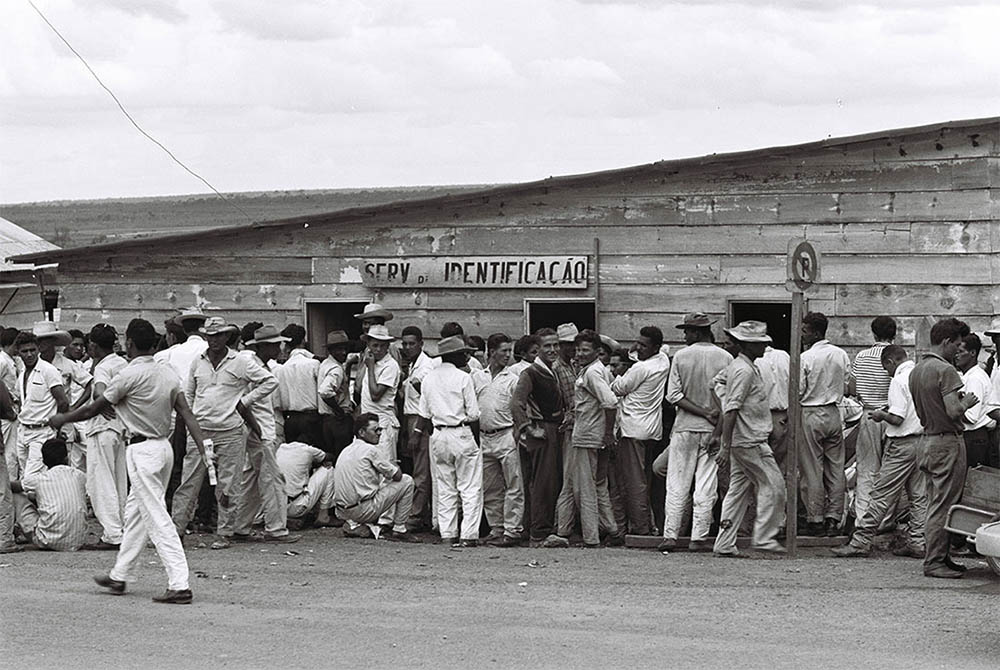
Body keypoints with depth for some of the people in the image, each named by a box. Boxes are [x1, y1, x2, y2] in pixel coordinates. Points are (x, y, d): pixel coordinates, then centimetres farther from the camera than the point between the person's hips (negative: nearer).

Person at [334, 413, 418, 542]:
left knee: (382, 481, 31)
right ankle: (399, 530, 5)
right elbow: (397, 475, -4)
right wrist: (396, 468, 19)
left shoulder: (346, 450, 15)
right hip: (361, 511, -8)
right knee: (407, 481, 2)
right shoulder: (371, 450, -10)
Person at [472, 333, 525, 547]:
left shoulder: (512, 379, 2)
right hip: (483, 438, 4)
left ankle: (512, 530, -6)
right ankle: (496, 529, 15)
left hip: (506, 436, -4)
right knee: (489, 489, 8)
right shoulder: (476, 377, 11)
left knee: (513, 486, -7)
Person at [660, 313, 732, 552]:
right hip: (714, 431, 1)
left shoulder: (681, 356, -4)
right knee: (706, 487, 4)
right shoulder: (726, 359, -2)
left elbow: (674, 395, -8)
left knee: (677, 485, 5)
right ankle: (699, 538, 4)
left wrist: (703, 413, -9)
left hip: (685, 428, -1)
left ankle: (670, 535, 2)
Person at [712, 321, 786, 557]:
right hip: (750, 440, -10)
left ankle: (724, 544, 9)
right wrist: (725, 446, -22)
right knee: (773, 485, -3)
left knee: (739, 489, 10)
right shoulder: (744, 370, -16)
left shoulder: (737, 366, 15)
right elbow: (731, 409, -20)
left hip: (742, 441, 10)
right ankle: (764, 537, 0)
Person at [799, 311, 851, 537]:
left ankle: (815, 520, 3)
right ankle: (833, 519, 9)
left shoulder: (805, 358, -14)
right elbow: (848, 387, 8)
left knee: (812, 470, 1)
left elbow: (798, 391, -12)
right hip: (834, 413, 5)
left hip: (811, 414, -5)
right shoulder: (842, 355, 3)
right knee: (835, 469, 8)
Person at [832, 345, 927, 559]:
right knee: (918, 495, 10)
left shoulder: (899, 381, -15)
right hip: (922, 440, 8)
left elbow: (897, 419, -20)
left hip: (902, 443, -8)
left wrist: (881, 415, -1)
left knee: (882, 494, -5)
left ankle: (861, 541, -3)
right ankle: (917, 543, 10)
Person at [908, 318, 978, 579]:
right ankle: (935, 562, -4)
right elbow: (953, 411, -25)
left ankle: (939, 557, 18)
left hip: (927, 439, 9)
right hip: (947, 443, -9)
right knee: (944, 506, -5)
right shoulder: (945, 370, -17)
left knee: (935, 504, 14)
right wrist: (966, 402, -4)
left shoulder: (916, 371, 12)